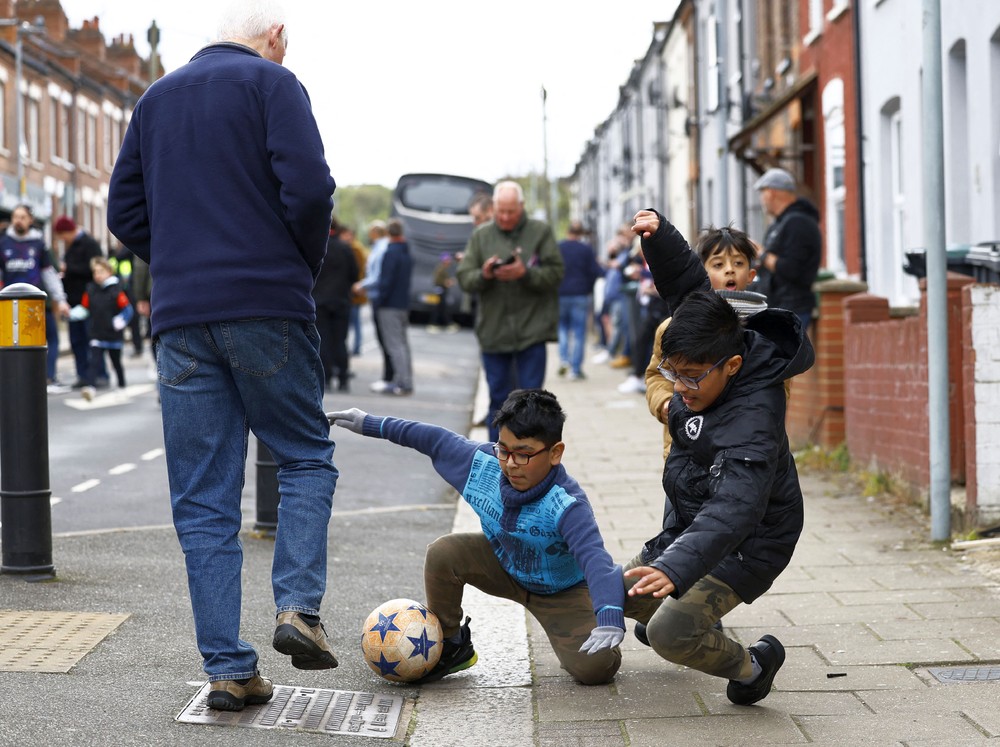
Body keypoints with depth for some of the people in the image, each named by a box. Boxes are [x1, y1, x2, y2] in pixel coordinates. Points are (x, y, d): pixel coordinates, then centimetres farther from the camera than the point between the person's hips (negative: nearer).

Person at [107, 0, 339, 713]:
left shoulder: (155, 99, 18)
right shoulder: (272, 83, 0)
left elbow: (125, 210, 15)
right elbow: (308, 186, -12)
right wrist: (306, 264, 3)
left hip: (180, 319, 4)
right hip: (267, 307, -4)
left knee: (203, 500, 5)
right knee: (307, 458, 13)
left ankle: (228, 668, 4)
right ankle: (299, 608, -5)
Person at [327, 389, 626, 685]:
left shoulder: (567, 505, -37)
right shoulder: (483, 463, -22)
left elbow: (595, 558, -50)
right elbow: (436, 439, -6)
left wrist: (610, 618, -67)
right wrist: (372, 424, 1)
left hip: (562, 591, -4)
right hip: (504, 564, 5)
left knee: (596, 668, -25)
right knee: (443, 553, -22)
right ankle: (450, 646, 2)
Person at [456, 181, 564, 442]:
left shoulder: (540, 232, 2)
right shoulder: (480, 236, 8)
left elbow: (556, 273, -4)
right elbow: (464, 278, 3)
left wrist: (525, 274, -19)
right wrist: (483, 274, -17)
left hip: (532, 329, -2)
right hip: (493, 330, 2)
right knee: (498, 398, 8)